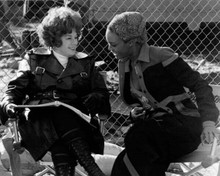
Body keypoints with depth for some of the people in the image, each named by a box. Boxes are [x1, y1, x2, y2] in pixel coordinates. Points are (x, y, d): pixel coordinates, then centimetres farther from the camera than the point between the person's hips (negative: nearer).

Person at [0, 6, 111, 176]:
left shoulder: (85, 63, 19)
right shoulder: (36, 60, 14)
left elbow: (101, 92, 14)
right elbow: (16, 89, 8)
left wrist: (94, 99, -10)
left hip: (76, 120, 2)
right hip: (40, 119, -1)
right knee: (61, 115, -36)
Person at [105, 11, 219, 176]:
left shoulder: (161, 56, -11)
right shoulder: (124, 65, 11)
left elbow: (200, 85, -11)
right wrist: (134, 113, 4)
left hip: (185, 125, -5)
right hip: (156, 127, 6)